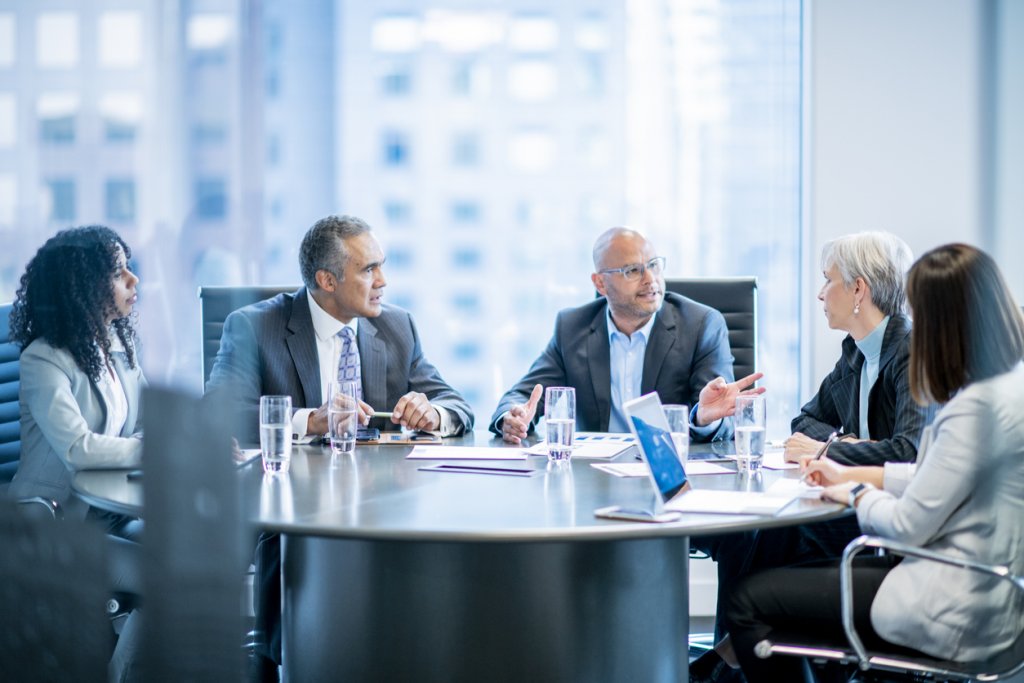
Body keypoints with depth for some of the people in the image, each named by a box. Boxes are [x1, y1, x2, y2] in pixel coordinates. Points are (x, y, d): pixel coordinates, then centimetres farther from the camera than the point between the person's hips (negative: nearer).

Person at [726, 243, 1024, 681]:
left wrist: (858, 494, 0)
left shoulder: (977, 408, -26)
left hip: (956, 615, -10)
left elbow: (907, 526, -20)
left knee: (750, 603, -3)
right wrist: (852, 474, 17)